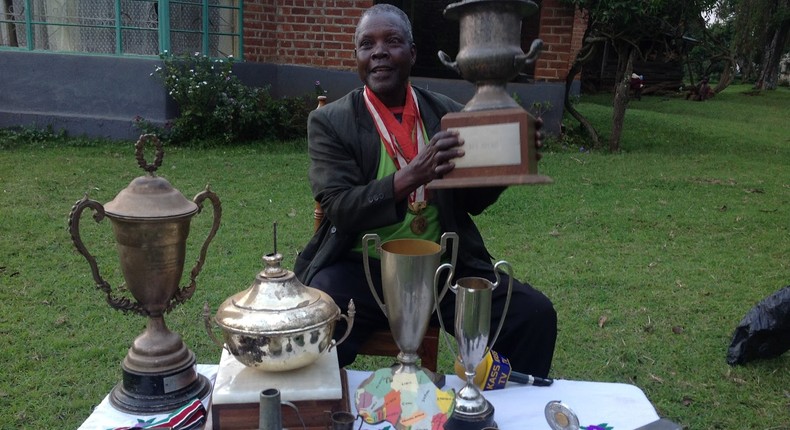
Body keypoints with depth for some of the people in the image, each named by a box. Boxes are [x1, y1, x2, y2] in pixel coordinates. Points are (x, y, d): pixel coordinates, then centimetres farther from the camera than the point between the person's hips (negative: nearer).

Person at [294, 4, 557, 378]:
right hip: (361, 268, -2)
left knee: (535, 315, -14)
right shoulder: (329, 122, -1)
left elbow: (474, 202, 10)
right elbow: (339, 210, -12)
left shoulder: (450, 114, 7)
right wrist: (412, 175, -27)